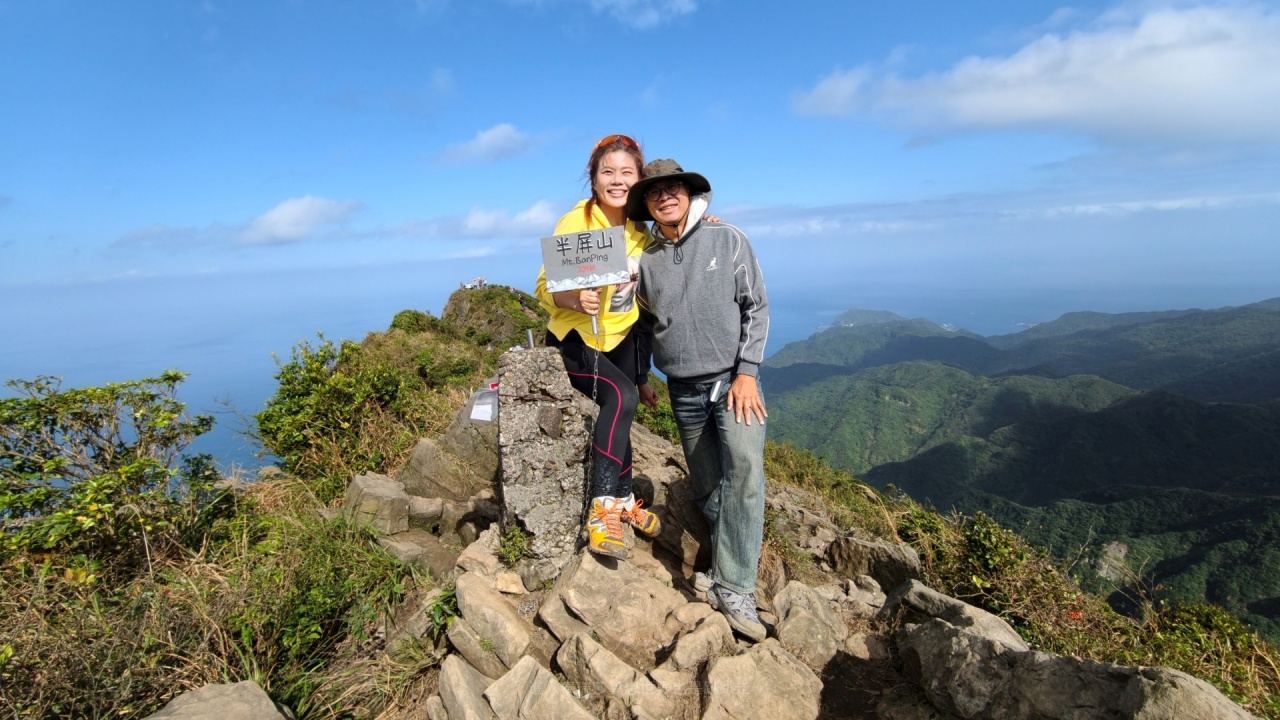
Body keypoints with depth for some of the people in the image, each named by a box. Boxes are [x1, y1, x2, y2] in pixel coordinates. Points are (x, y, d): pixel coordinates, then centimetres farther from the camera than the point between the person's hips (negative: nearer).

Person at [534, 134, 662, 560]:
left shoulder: (638, 229, 0)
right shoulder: (575, 222, -17)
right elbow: (545, 288, -21)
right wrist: (576, 299, -38)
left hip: (620, 337, 6)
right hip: (574, 339, -6)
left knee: (619, 408, 6)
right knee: (620, 396, -27)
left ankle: (622, 501, 28)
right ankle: (603, 508, -20)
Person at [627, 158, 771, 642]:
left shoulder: (727, 240, -2)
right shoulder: (645, 261, 4)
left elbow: (756, 307, -2)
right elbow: (644, 325, 16)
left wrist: (746, 372, -10)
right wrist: (640, 378, 16)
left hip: (733, 379, -3)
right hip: (684, 390, 3)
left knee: (743, 467, -22)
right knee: (708, 489, 9)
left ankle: (733, 588, -14)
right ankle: (731, 569, 28)